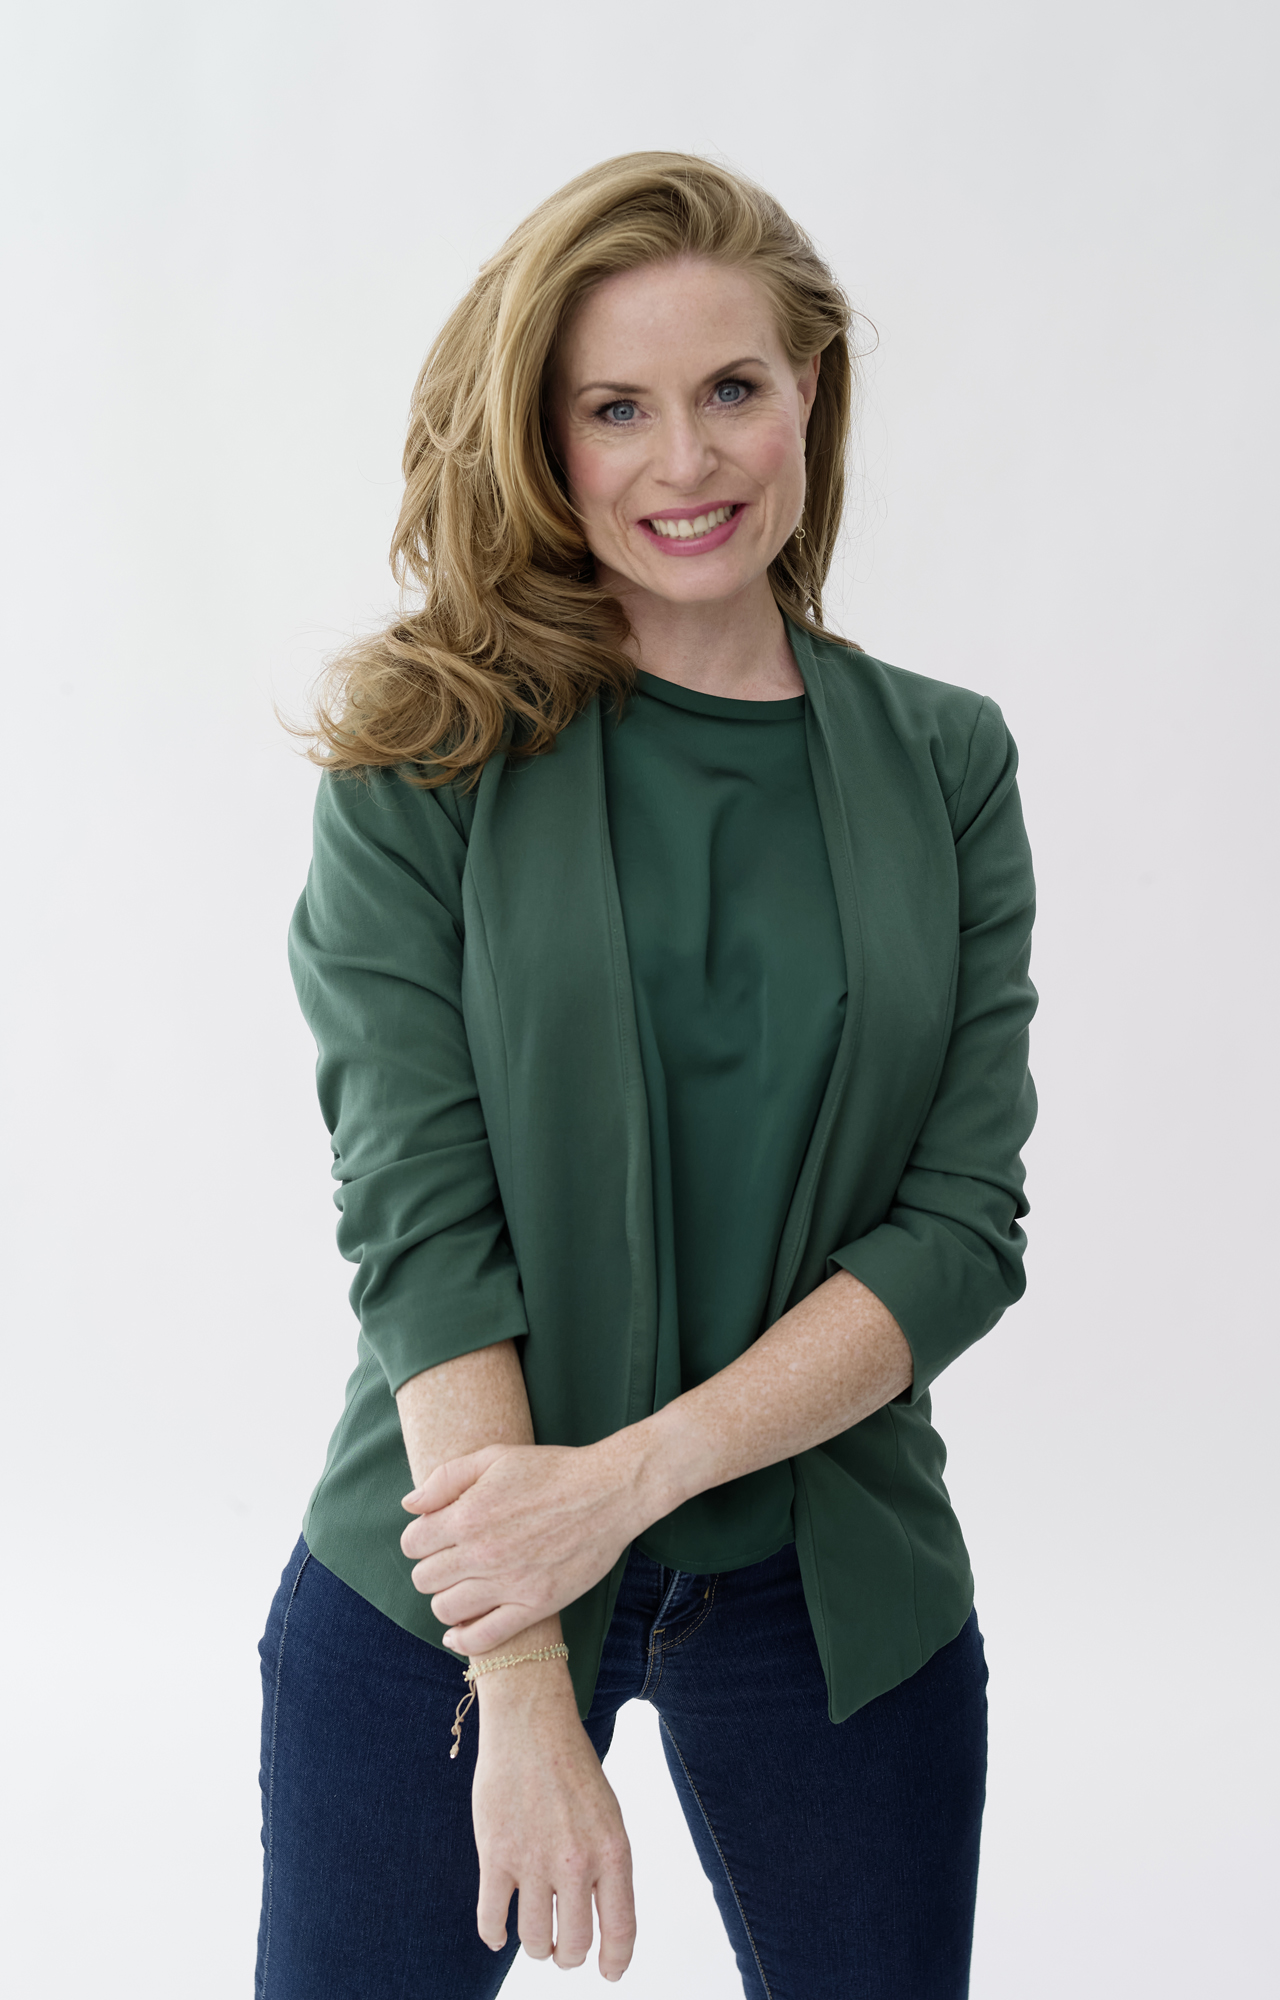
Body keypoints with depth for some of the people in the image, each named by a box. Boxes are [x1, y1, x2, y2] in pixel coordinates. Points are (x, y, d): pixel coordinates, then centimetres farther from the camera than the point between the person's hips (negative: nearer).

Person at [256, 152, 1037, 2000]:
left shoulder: (945, 765, 0)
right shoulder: (426, 758, -6)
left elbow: (964, 1228, -6)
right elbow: (418, 1216, -13)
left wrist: (636, 1470, -18)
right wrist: (524, 1698, -19)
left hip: (836, 1589, 2)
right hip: (445, 1576, -1)